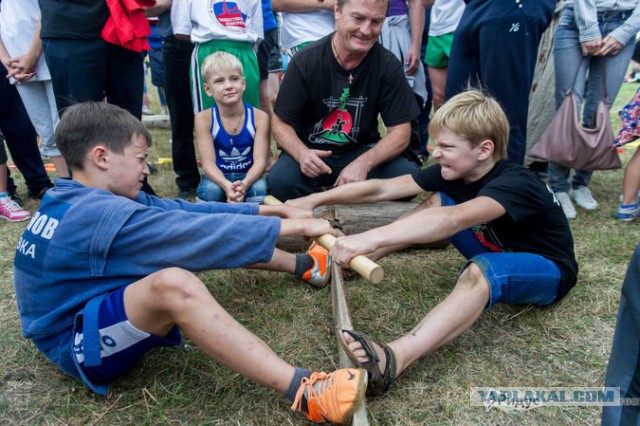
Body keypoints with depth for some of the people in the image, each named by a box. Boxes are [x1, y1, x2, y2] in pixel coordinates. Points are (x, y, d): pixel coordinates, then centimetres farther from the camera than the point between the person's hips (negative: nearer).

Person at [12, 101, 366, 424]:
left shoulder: (83, 200, 1)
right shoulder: (102, 216, -30)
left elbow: (181, 210, 0)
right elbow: (203, 232, -31)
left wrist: (266, 210, 0)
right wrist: (295, 226, -22)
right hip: (77, 344, -10)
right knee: (174, 284, -41)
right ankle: (303, 391, -41)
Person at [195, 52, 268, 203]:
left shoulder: (259, 117, -12)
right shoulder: (204, 118, -12)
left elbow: (260, 161, -17)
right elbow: (208, 163, -18)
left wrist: (244, 184, -39)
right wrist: (226, 185, -41)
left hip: (248, 176, 0)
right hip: (218, 178, 0)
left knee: (259, 188, -32)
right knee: (211, 190, -32)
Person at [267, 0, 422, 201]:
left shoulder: (388, 65, -9)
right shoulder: (305, 61, -13)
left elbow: (400, 132, -8)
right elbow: (280, 122, -7)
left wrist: (364, 163, -27)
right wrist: (301, 153, -30)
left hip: (362, 152, 2)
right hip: (311, 151, -1)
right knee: (279, 181, -33)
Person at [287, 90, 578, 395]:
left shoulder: (514, 183, -31)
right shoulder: (455, 170, -9)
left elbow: (454, 220, -50)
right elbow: (383, 189, -14)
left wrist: (372, 238, -59)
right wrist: (316, 199, -19)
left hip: (547, 270, -7)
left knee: (481, 270, -40)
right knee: (436, 202, -7)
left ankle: (394, 358, -56)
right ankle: (341, 262, -11)